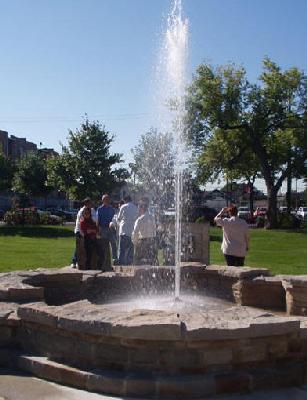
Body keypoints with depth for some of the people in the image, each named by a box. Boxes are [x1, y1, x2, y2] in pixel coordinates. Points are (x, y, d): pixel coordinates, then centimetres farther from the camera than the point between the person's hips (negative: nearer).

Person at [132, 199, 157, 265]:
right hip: (152, 241, 6)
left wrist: (135, 242, -1)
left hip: (142, 242, -6)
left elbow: (135, 233, -16)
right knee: (151, 260, 12)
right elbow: (154, 230, 11)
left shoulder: (140, 219, -14)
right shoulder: (152, 218, 5)